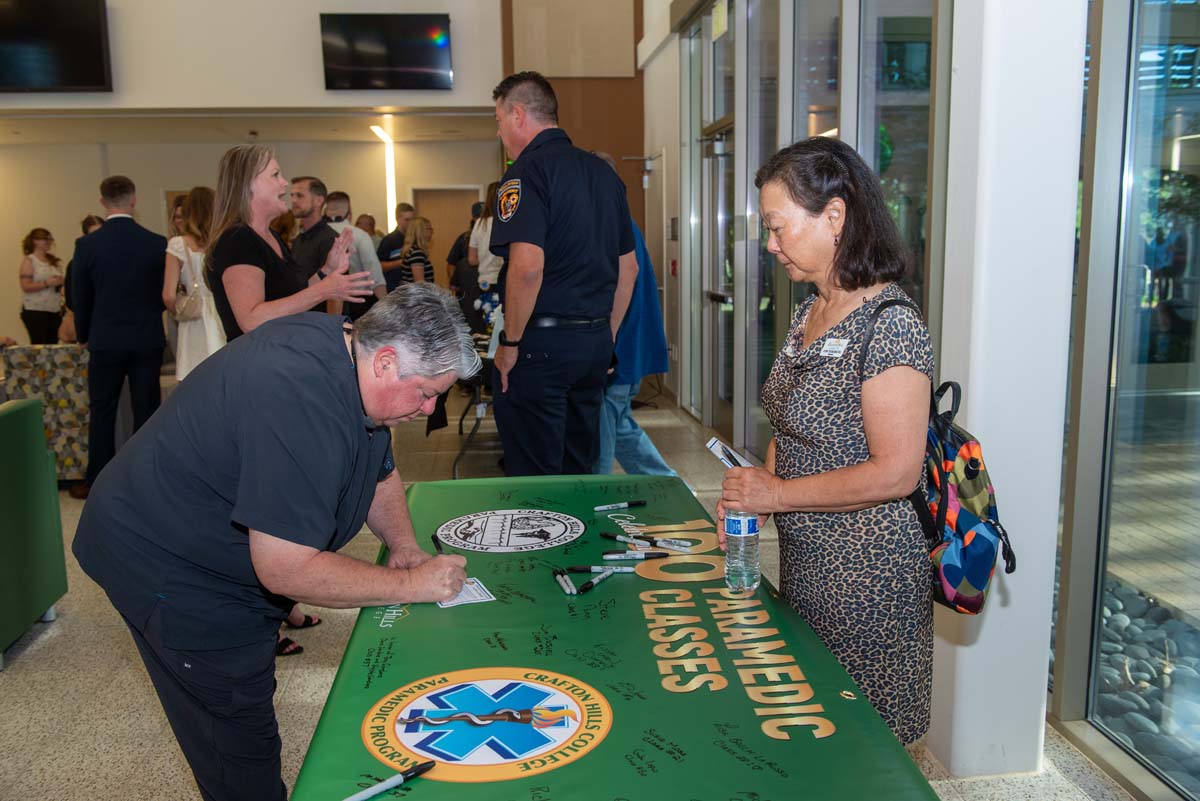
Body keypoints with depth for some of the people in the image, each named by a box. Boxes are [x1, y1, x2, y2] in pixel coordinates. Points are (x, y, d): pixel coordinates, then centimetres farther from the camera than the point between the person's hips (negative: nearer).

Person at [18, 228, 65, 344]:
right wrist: (47, 283, -19)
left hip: (55, 310, 6)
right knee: (38, 346, -8)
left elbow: (59, 280, 27)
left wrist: (61, 281, 5)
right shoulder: (28, 261, -2)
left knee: (53, 345, 1)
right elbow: (26, 287, -11)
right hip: (35, 311, -5)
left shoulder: (53, 260, 14)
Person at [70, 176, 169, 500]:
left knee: (102, 412, 9)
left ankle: (97, 481, 15)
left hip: (106, 341, 0)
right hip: (148, 340, 1)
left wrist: (84, 334, 17)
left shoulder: (87, 245, -7)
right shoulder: (158, 243, -7)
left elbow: (80, 297, 1)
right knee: (146, 410, 7)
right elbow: (164, 293, 3)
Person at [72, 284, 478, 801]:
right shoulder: (301, 402, -36)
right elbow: (287, 569, -34)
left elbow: (380, 471, 10)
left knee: (246, 708, 21)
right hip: (167, 566, -9)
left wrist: (403, 544, -6)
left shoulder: (345, 352, -5)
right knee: (239, 741, 4)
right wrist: (409, 584, -25)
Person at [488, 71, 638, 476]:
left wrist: (510, 344, -14)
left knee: (534, 479, 2)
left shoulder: (527, 170, -11)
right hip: (595, 343, 8)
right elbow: (628, 267, 17)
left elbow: (527, 266, -24)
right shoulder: (603, 172, 14)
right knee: (579, 470, 18)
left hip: (541, 343, -8)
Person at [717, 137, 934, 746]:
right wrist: (748, 495, -1)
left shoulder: (890, 326, -21)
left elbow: (896, 472, -24)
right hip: (804, 558, 8)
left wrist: (776, 494, -17)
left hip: (866, 574, -8)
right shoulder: (809, 313, 6)